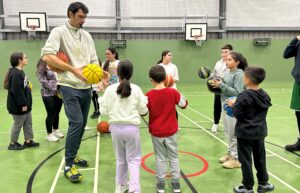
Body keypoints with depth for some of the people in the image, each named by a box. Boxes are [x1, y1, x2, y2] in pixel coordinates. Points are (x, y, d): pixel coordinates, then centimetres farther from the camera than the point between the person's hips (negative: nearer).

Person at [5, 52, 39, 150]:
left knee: (28, 123, 15)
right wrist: (22, 104, -21)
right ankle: (13, 143, 20)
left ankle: (28, 141, 25)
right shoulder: (15, 74, -21)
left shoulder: (20, 72, 10)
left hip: (25, 105, 10)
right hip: (18, 106, -10)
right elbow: (16, 91, -25)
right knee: (18, 124, 5)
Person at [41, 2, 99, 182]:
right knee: (76, 122, -14)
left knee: (82, 123, 11)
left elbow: (94, 60, 14)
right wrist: (73, 69, -22)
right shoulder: (59, 32, -5)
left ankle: (73, 155, 29)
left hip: (86, 87, 6)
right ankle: (69, 165, -1)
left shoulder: (87, 35, 13)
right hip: (69, 87, -6)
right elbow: (47, 56, -18)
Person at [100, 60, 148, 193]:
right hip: (132, 128, -2)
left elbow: (104, 111, -4)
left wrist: (102, 101, 14)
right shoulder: (136, 89, -7)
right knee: (133, 159, 10)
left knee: (120, 159, 20)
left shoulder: (110, 89, -7)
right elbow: (143, 111, -3)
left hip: (116, 128, 2)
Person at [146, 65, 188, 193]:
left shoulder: (148, 95, -14)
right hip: (171, 131, 1)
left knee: (160, 157, 14)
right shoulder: (172, 92, -13)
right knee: (174, 157, 15)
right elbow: (184, 104, 1)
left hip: (156, 132, 0)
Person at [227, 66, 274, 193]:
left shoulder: (243, 96, -20)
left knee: (246, 160, 5)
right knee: (260, 159, 18)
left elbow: (237, 115, -19)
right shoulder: (265, 95, 2)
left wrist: (233, 105, -1)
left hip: (245, 133, -6)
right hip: (260, 132, 7)